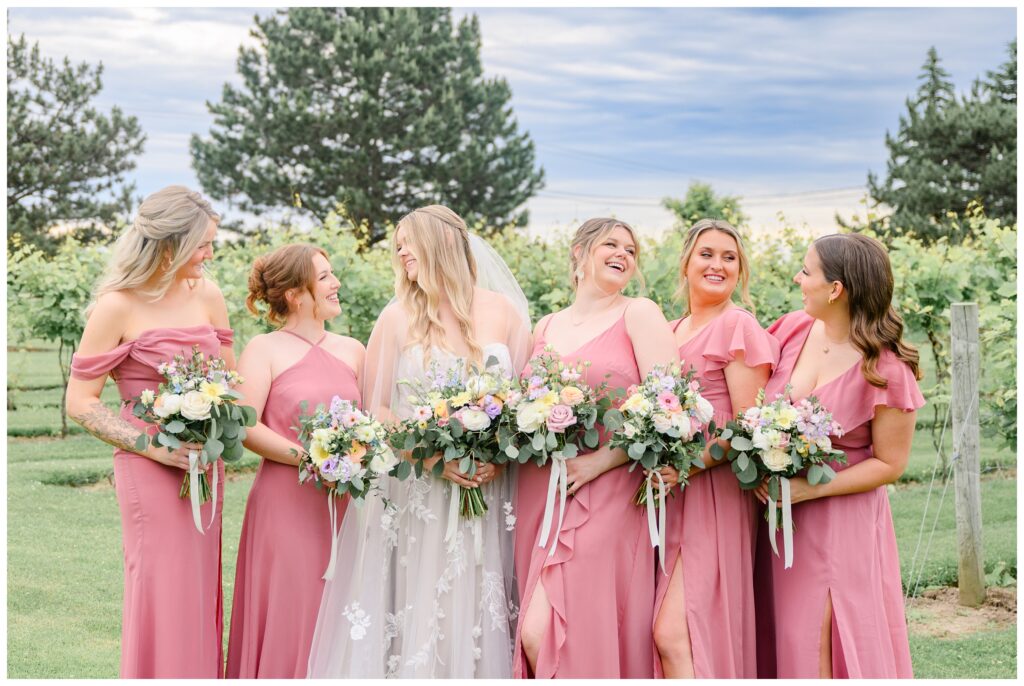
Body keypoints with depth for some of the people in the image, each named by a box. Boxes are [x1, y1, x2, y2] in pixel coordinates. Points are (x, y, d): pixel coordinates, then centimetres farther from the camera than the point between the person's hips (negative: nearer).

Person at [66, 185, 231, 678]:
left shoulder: (207, 295, 6)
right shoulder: (118, 305, -10)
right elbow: (80, 403, -8)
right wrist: (152, 446, -16)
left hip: (204, 466, 5)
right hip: (151, 469, -5)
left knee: (200, 594, 11)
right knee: (162, 598, -1)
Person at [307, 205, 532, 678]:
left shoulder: (505, 313, 4)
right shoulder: (399, 317, 3)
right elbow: (374, 408, 2)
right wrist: (430, 455, -12)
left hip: (488, 494, 1)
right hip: (413, 501, -1)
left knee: (478, 615, 2)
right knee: (415, 617, -3)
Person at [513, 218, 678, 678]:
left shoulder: (638, 314, 2)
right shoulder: (545, 328, 17)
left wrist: (599, 462, -14)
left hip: (603, 493, -5)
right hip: (538, 495, 5)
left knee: (542, 632, -13)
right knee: (534, 637, 2)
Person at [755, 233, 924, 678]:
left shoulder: (887, 370, -15)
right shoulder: (794, 329, -1)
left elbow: (889, 464, -11)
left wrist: (810, 488, -18)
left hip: (840, 520, -5)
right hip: (782, 516, 5)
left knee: (828, 648, -3)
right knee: (790, 641, 11)